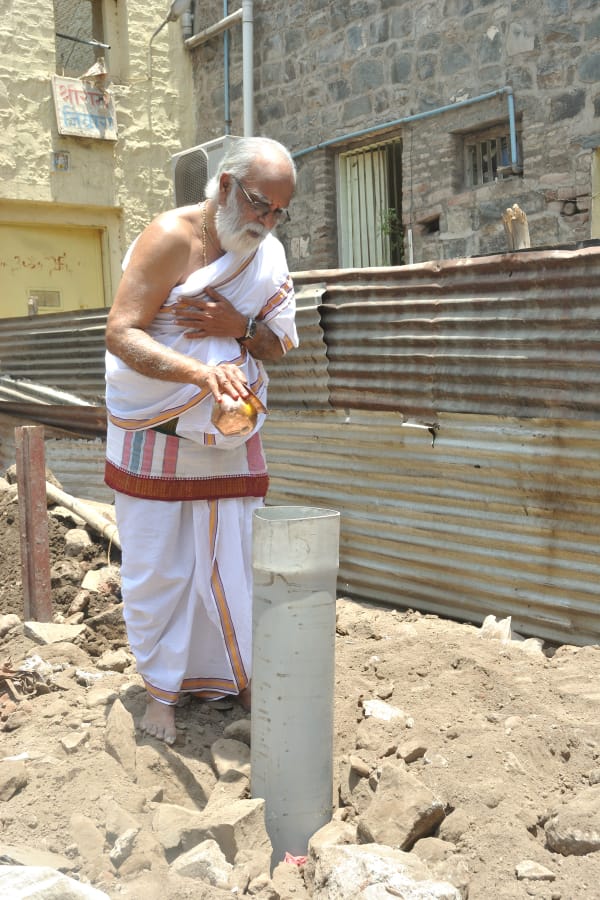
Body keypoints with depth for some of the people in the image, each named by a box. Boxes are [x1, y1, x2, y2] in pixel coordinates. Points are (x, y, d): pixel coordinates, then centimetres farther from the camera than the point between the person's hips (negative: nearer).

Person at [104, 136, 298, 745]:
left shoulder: (269, 254, 4)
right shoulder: (172, 237, -15)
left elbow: (280, 344, 7)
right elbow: (120, 334, -24)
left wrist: (240, 327, -17)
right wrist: (200, 372, -40)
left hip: (229, 437, 5)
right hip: (155, 435, -4)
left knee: (236, 558, 5)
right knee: (158, 567, 3)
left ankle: (236, 676, 22)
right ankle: (160, 689, 18)